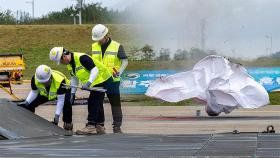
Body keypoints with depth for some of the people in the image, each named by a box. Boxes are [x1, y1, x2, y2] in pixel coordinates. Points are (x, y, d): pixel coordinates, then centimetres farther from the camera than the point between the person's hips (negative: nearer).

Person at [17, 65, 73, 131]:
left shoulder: (59, 81, -43)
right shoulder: (35, 79, -30)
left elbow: (60, 100, -35)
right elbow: (34, 92, -9)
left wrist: (57, 116, -38)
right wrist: (26, 102, -22)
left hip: (64, 91, -5)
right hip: (45, 93, 5)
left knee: (66, 103, -37)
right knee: (30, 104, -8)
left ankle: (68, 124, -18)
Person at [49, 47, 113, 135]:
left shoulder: (81, 58, -27)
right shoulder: (70, 65, 4)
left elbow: (95, 69, -27)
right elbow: (74, 78, 16)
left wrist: (88, 83, -35)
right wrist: (72, 93, 12)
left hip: (102, 80, -10)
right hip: (94, 84, 10)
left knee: (92, 103, -12)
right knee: (97, 104, 14)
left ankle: (91, 126, -10)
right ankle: (100, 127, 22)